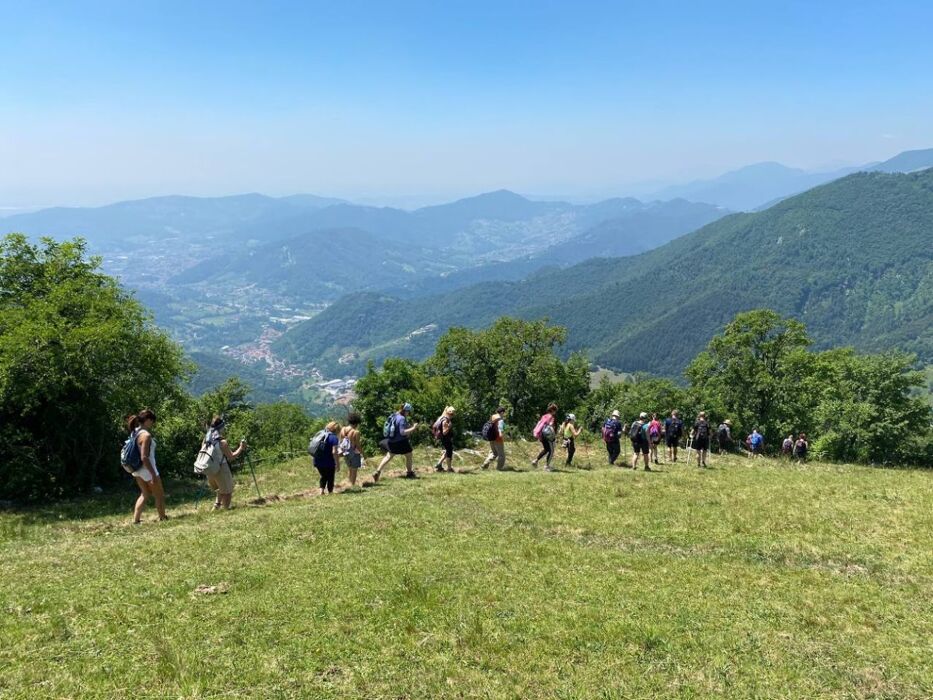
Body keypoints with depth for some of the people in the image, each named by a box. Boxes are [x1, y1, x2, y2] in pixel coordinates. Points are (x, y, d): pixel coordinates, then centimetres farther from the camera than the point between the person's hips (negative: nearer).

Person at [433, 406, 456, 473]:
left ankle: (439, 464, 23)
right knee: (449, 453, 1)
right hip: (446, 439, -10)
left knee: (447, 452, 20)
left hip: (448, 439, 10)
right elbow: (444, 432, -23)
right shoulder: (445, 421, -21)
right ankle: (449, 468, 10)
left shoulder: (447, 420, 9)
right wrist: (449, 427, -34)